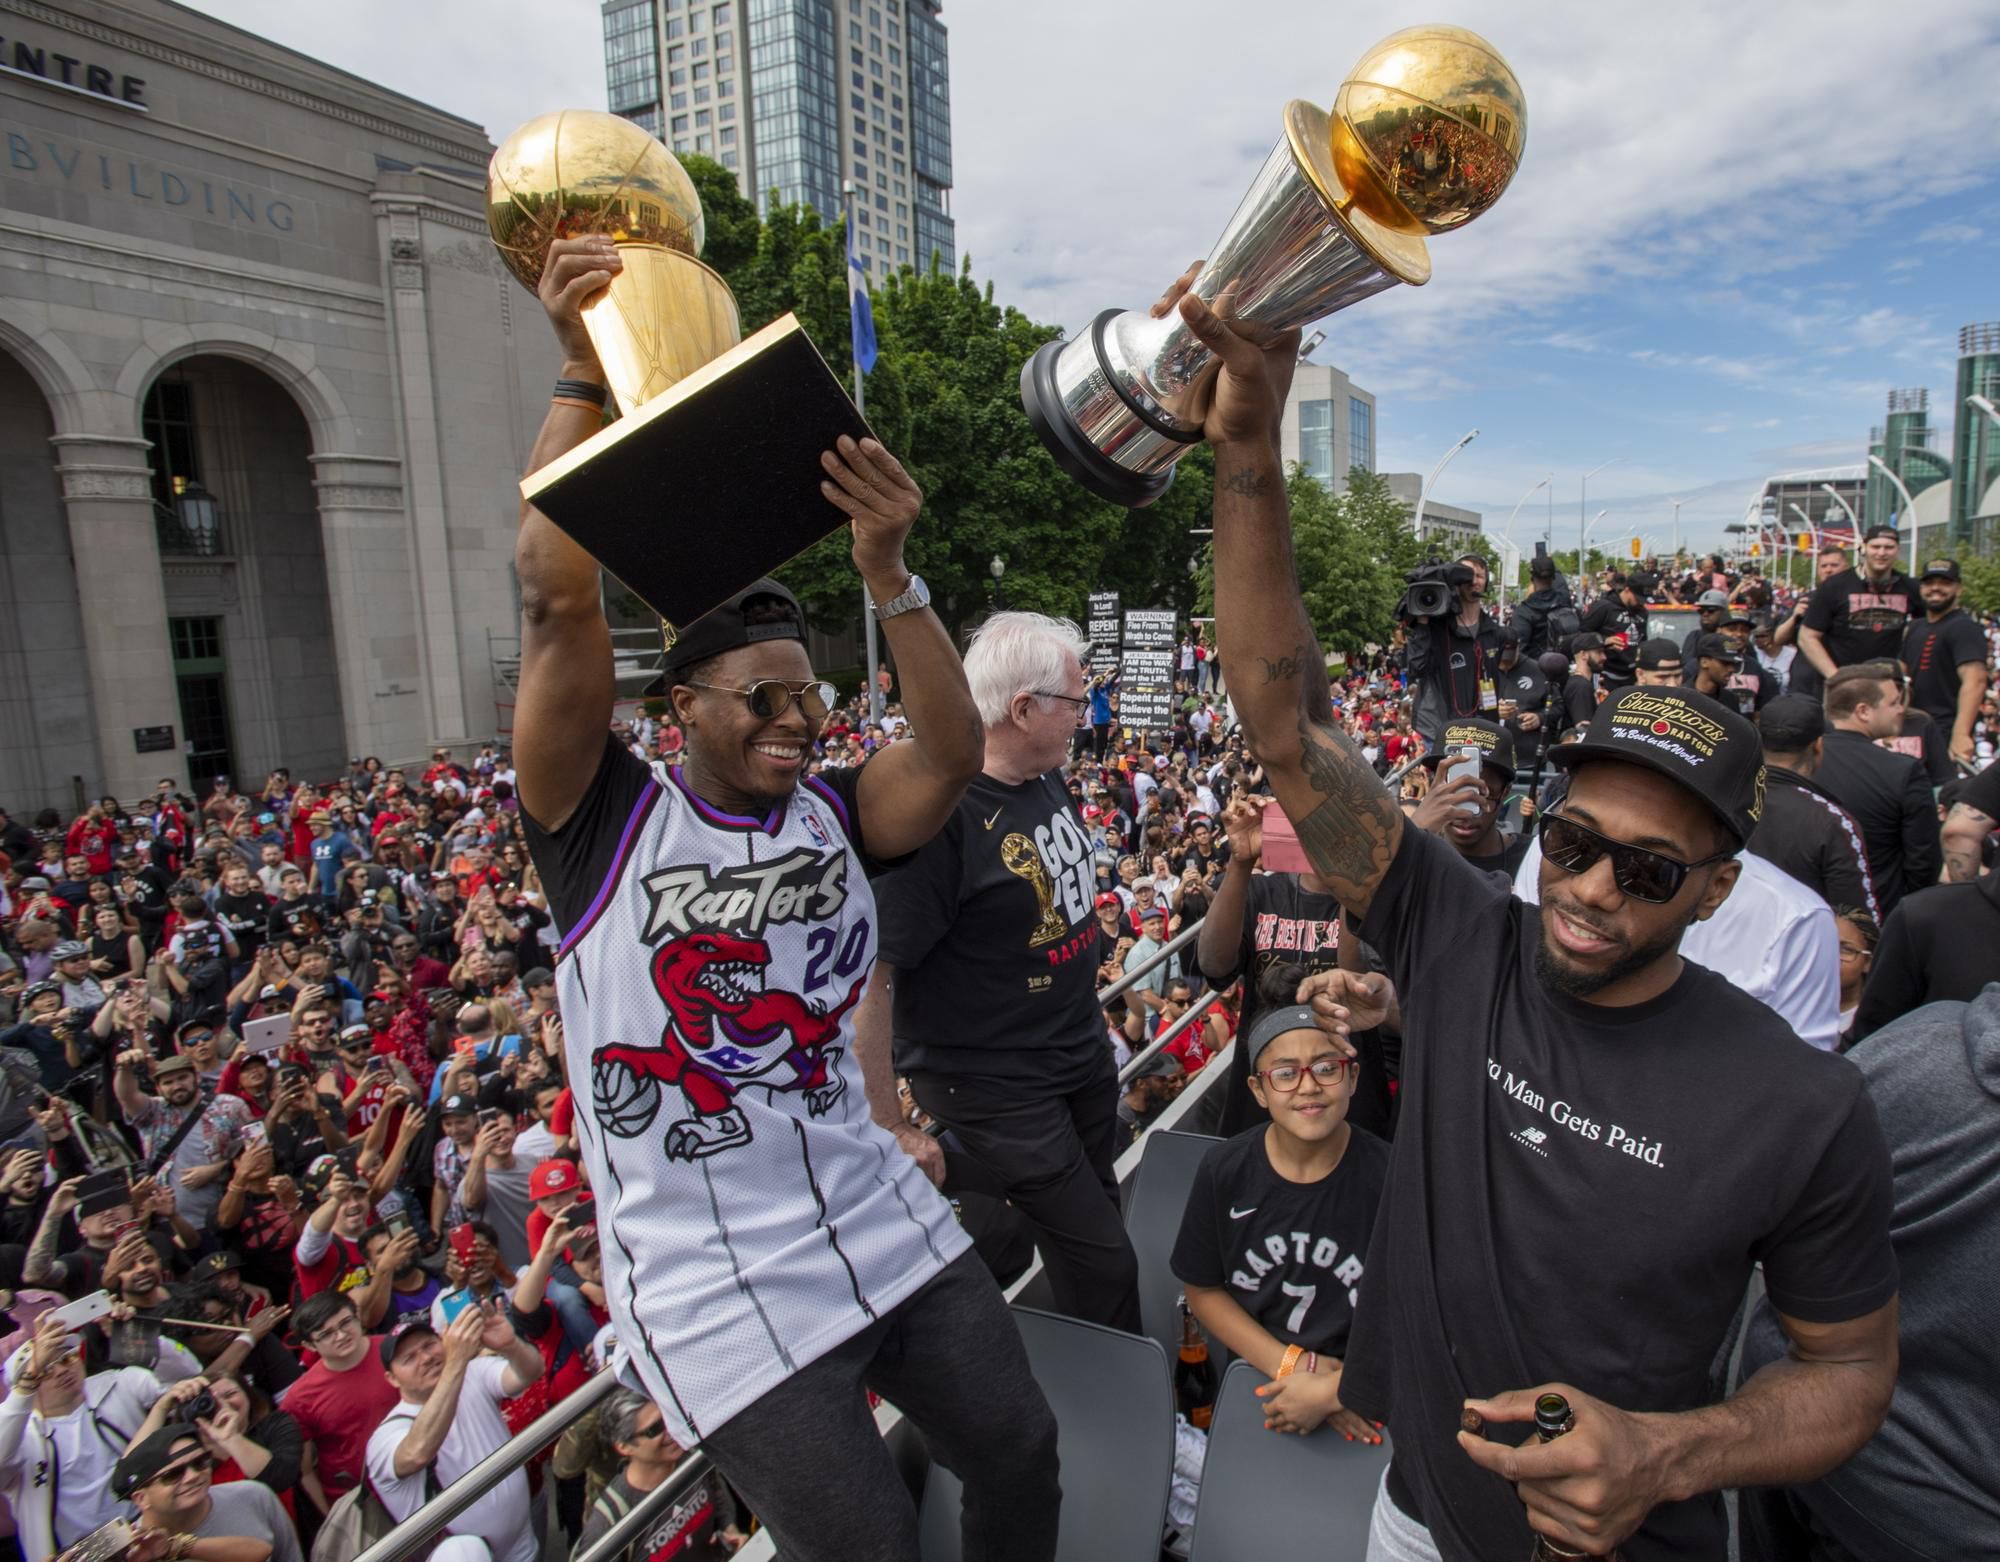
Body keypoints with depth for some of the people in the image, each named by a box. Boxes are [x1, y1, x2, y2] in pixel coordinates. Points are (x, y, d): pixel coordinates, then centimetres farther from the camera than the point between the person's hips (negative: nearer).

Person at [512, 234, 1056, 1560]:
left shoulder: (833, 813, 0)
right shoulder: (607, 820, -10)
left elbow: (954, 750, -17)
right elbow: (560, 605, -21)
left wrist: (889, 574, -26)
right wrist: (584, 377, -27)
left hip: (886, 1223, 5)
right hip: (716, 1286, -4)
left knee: (1021, 1452, 14)